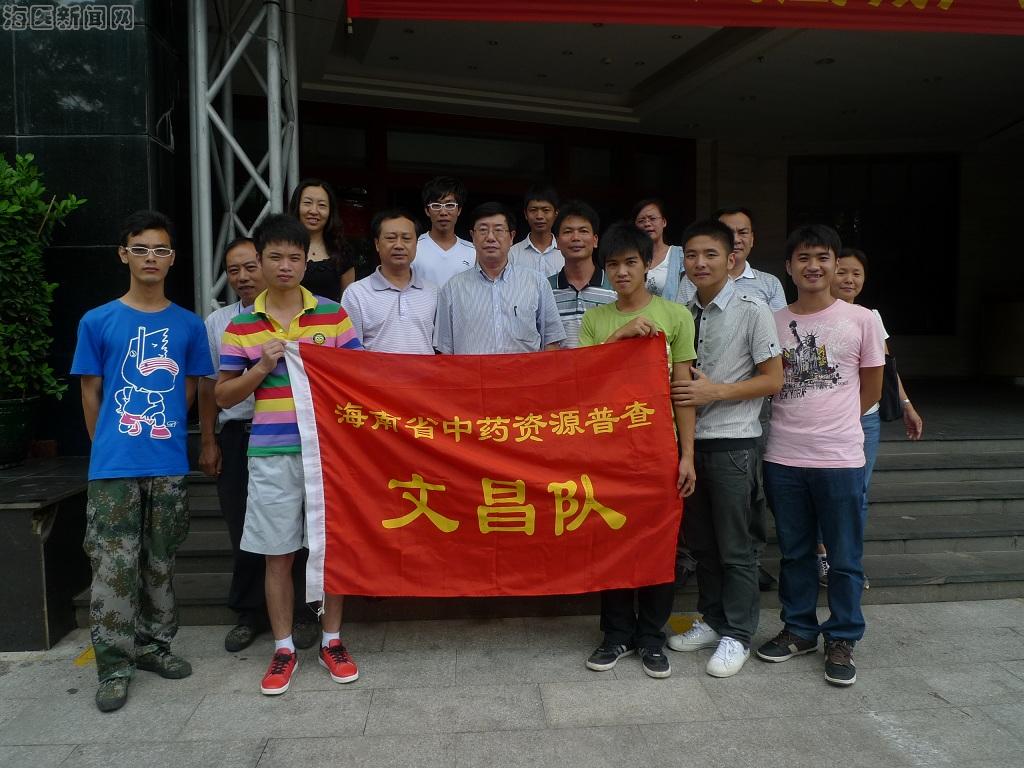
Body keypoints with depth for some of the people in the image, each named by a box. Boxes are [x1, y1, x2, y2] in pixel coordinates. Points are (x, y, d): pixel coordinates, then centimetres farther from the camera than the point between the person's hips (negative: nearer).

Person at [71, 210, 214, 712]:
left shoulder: (188, 326, 5)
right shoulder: (98, 322, 0)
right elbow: (90, 393, 6)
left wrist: (163, 433, 11)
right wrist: (108, 448, 8)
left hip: (169, 465, 2)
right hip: (114, 467, -2)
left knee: (161, 563, 13)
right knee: (114, 567, 0)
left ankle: (153, 645, 28)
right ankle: (114, 666, 12)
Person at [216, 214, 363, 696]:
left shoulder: (333, 315, 3)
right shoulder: (241, 326, 4)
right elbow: (224, 396, 6)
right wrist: (261, 368, -9)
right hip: (270, 453, 0)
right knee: (277, 554, 8)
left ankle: (332, 641, 24)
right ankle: (283, 648, 23)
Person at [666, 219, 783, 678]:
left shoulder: (751, 310, -8)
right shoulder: (685, 313, 10)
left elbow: (773, 380, -9)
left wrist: (715, 391, -17)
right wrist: (679, 393, 1)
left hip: (732, 441, -6)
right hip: (690, 438, 6)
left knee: (734, 546, 2)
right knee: (700, 540, 14)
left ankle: (738, 635, 16)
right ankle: (713, 621, 29)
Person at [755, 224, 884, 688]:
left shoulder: (860, 320, -1)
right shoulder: (773, 322, 4)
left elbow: (871, 390, 6)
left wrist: (831, 421, 6)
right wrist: (802, 420, 3)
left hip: (840, 458, -2)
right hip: (783, 458, 2)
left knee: (844, 558, 6)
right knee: (794, 553, 15)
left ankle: (842, 641, 22)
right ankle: (799, 630, 30)